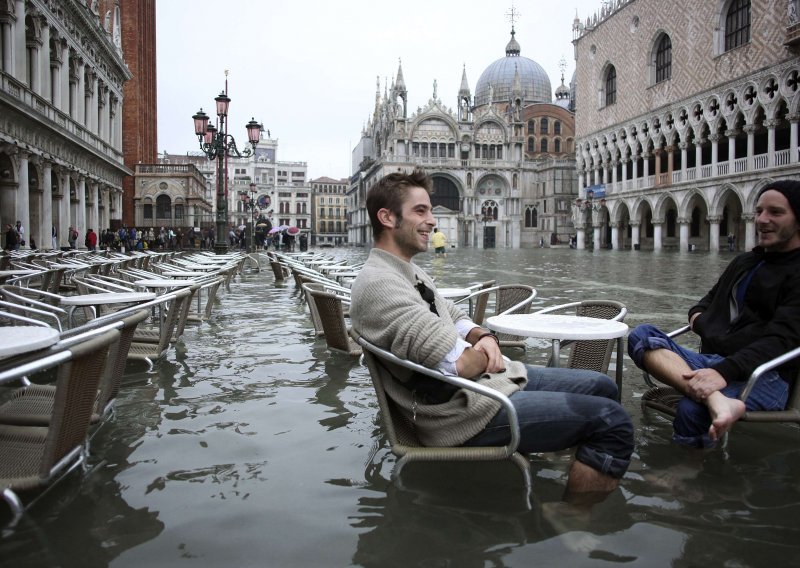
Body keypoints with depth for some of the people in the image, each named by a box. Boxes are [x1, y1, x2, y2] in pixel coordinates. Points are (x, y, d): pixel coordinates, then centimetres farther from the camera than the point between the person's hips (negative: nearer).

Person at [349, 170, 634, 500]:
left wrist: (484, 338, -5)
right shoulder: (378, 285, -21)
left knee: (602, 387, 15)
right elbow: (459, 365, -27)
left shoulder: (407, 272, 13)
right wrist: (484, 355, -4)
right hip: (462, 411, -10)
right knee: (611, 422, -13)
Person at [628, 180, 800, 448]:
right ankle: (715, 400, -41)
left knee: (691, 410, -39)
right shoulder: (743, 261, 25)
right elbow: (711, 299, 39)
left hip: (764, 376, -8)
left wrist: (725, 371, -29)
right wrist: (698, 315, 12)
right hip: (712, 362, 8)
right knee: (641, 335, -22)